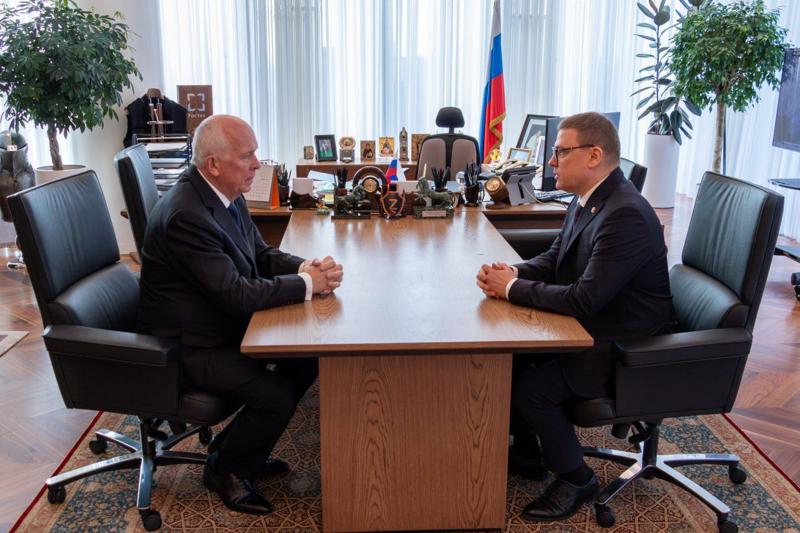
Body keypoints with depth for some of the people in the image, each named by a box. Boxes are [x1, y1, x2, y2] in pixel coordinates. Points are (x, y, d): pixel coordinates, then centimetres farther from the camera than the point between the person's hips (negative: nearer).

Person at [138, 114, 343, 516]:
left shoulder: (226, 194, 0)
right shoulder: (185, 215, -29)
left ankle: (242, 450, 20)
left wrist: (306, 267, -11)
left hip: (228, 323, 10)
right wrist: (307, 283, -20)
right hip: (191, 346, -9)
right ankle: (224, 468, 10)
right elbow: (238, 293, -30)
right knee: (276, 397, -20)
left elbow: (261, 253, 9)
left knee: (308, 356, 4)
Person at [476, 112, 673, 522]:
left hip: (624, 346, -9)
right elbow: (554, 259, 12)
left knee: (531, 390, -20)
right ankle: (526, 453, 24)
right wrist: (512, 273, -9)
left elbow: (583, 300, -31)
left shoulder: (625, 215, -28)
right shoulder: (587, 199, 3)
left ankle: (575, 479, 7)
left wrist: (512, 288, -20)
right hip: (593, 326, 10)